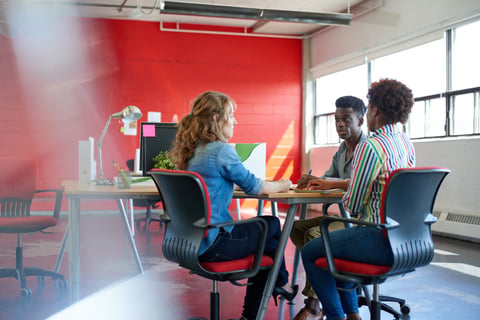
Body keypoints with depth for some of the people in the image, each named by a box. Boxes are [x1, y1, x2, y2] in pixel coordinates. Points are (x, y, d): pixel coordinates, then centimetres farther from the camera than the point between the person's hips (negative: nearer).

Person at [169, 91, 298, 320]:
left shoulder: (191, 150, 9)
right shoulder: (221, 150, -16)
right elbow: (254, 187, -7)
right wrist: (281, 185, 14)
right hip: (211, 244, -8)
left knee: (265, 240, 21)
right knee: (271, 226, 13)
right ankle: (280, 284, 38)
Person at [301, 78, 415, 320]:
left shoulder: (370, 146, -19)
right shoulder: (406, 143, 8)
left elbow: (352, 205, -16)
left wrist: (344, 199, 8)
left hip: (381, 242, -9)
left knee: (310, 252, 7)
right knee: (336, 242, 30)